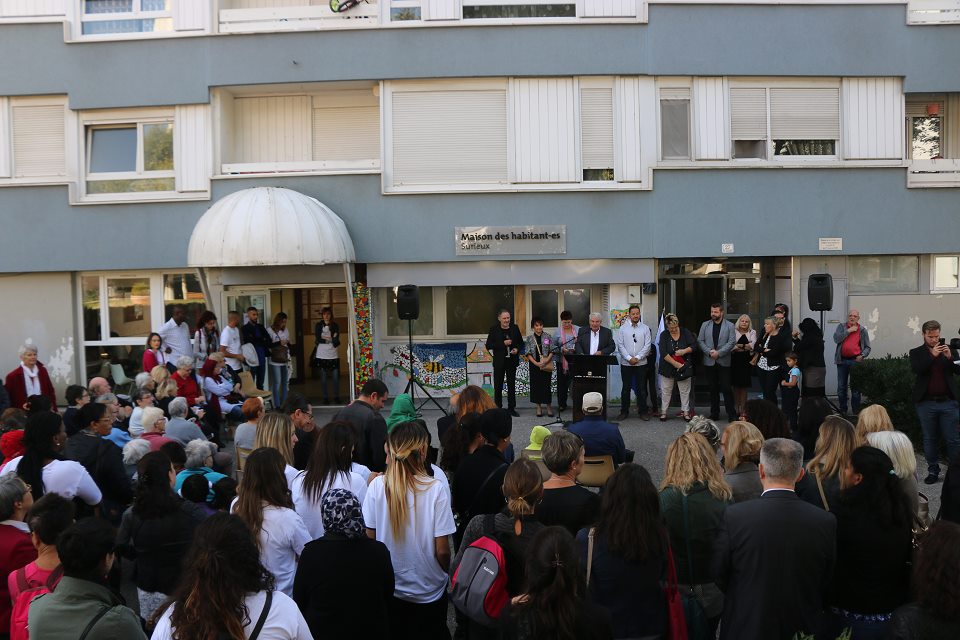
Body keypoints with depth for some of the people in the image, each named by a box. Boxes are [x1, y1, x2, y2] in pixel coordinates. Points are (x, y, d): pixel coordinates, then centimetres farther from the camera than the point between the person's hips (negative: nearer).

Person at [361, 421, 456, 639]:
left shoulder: (377, 486, -15)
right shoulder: (435, 489, -21)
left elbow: (369, 538, -6)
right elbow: (442, 551, -17)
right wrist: (447, 573, 4)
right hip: (429, 591, -2)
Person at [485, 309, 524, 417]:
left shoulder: (515, 328, 3)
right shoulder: (494, 329, -5)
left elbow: (521, 343, 11)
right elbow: (488, 345, -9)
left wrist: (517, 349, -11)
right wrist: (503, 343, -18)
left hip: (512, 361, 2)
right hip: (499, 361, -2)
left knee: (511, 385, 7)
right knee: (498, 386, 5)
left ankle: (511, 408, 15)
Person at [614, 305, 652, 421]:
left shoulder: (645, 328, 4)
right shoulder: (622, 328, 3)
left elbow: (647, 345, -1)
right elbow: (620, 345, -2)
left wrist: (637, 358, -10)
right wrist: (629, 358, -11)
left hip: (641, 363, 0)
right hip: (626, 363, 0)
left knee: (641, 388, 4)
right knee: (626, 388, 5)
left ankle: (642, 411, 12)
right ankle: (624, 411, 12)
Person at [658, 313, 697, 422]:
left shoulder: (685, 333, -1)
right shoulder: (664, 335, -6)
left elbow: (694, 346, -2)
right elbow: (664, 354, -14)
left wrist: (684, 351, -20)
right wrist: (676, 364, -18)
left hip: (684, 367, 1)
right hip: (668, 367, -1)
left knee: (685, 390, 5)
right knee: (666, 390, 5)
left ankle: (685, 412, 14)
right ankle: (663, 412, 14)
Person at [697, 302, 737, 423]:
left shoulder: (729, 326, 2)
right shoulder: (705, 325, 9)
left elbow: (732, 342, -5)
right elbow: (700, 341, 5)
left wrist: (719, 353, -14)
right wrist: (709, 352, -10)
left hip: (724, 362, -2)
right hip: (709, 362, 2)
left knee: (727, 388, -4)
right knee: (713, 389, 8)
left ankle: (732, 414, 2)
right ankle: (714, 413, 17)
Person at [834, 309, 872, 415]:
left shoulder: (862, 330, 6)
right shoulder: (841, 327, 9)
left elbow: (867, 347, 7)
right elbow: (836, 339, -8)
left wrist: (862, 355, -11)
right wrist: (848, 331, -10)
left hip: (855, 361, -2)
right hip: (842, 360, 2)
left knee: (855, 388, -2)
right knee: (841, 387, 7)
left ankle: (856, 412, 5)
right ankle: (842, 410, 18)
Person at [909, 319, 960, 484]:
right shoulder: (916, 353, 4)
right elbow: (916, 369, -13)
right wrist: (932, 355, -22)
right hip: (926, 403, 0)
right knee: (930, 439, 8)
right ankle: (933, 471, 18)